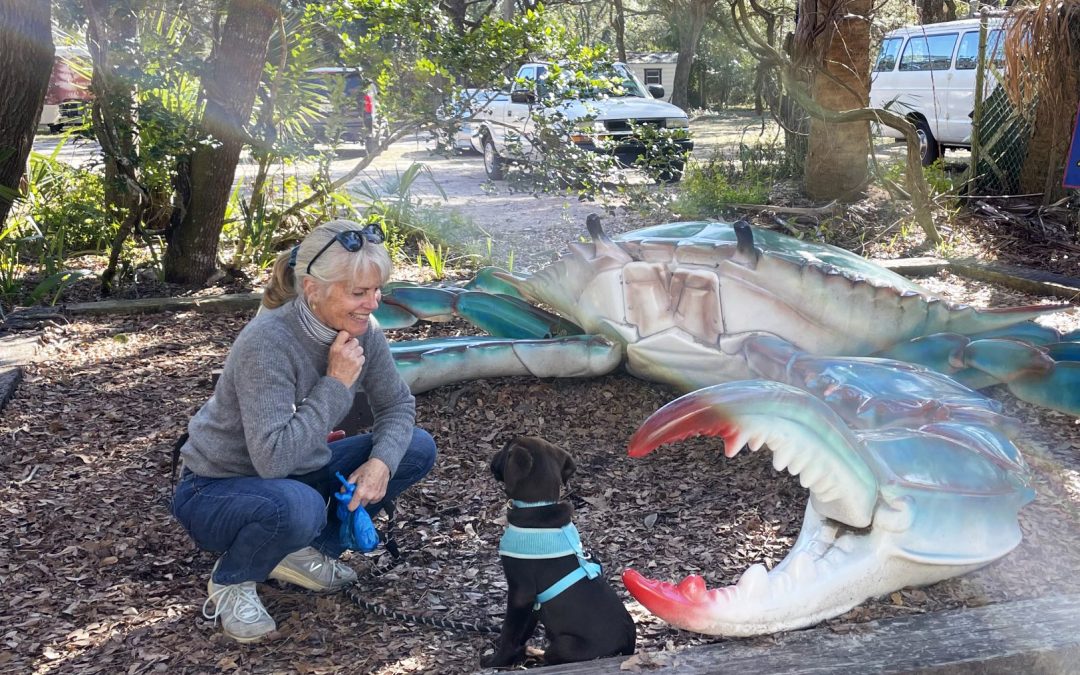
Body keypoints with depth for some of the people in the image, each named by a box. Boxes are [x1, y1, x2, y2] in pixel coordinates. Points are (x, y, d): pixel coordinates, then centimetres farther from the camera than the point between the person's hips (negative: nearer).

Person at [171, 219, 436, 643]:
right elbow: (274, 457, -36)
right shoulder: (268, 343, -31)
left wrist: (381, 462, -19)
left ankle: (306, 552, 7)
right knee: (297, 507, -40)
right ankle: (231, 581, -6)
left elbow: (398, 406, 1)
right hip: (217, 490, -7)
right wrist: (335, 383, -32)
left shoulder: (361, 330, -11)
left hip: (297, 474, 7)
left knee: (416, 449, -4)